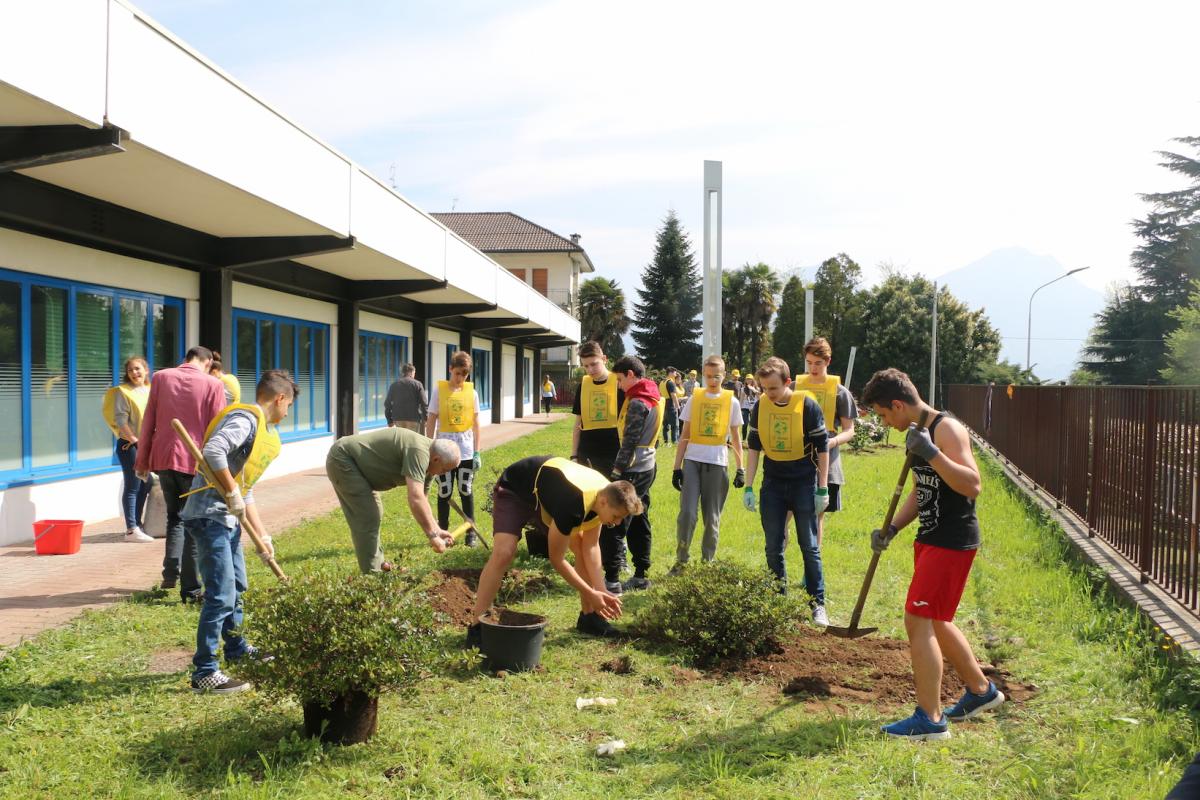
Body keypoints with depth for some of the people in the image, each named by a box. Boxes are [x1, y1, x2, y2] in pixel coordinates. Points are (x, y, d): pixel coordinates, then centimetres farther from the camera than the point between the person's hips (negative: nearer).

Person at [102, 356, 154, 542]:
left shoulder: (150, 390, 13)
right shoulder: (122, 391, -7)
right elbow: (120, 419, -13)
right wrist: (133, 438, -15)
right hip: (129, 445, -7)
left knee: (145, 485, 11)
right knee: (133, 486, -5)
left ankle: (137, 525, 21)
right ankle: (131, 530, -2)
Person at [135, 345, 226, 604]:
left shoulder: (160, 377, 3)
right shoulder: (213, 384, -5)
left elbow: (148, 421, 5)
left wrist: (142, 459, 12)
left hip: (163, 458, 3)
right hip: (196, 462, -3)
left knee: (175, 517, 23)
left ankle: (170, 573, 12)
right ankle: (190, 589, 6)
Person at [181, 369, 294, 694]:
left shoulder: (263, 431, 18)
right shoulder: (245, 419, -13)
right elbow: (213, 451, -31)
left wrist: (263, 535, 18)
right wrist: (232, 492, -23)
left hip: (227, 518, 11)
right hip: (209, 517, -11)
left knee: (237, 587, 23)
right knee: (221, 595, -9)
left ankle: (237, 649, 41)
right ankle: (204, 673, -2)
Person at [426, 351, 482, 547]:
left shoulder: (471, 392, 2)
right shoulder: (439, 391, -3)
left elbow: (475, 424, 4)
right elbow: (431, 422, -1)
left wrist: (477, 452, 0)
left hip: (466, 450, 1)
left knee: (466, 491, 7)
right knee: (445, 492, 5)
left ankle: (471, 532, 14)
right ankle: (443, 532, 15)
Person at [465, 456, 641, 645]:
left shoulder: (606, 494, -19)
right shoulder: (573, 506, -41)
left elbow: (591, 547, -11)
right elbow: (557, 559, -28)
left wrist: (601, 592, -18)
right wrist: (591, 594, -22)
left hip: (547, 491, 8)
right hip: (514, 490, -8)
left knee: (582, 547, -1)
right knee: (503, 553, -27)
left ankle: (588, 616, 13)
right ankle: (476, 627, -21)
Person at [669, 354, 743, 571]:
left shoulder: (731, 401, 4)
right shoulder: (694, 399, 5)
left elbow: (735, 438, 10)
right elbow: (685, 435, 7)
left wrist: (740, 468, 4)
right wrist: (676, 467, 2)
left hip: (718, 463, 0)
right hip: (692, 461, 0)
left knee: (712, 518, 6)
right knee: (687, 513, -9)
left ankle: (707, 562, 18)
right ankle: (681, 560, 5)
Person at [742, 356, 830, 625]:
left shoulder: (807, 405, -12)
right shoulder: (760, 407, -1)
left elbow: (822, 448, -6)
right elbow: (754, 447, 5)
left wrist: (823, 489, -7)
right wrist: (748, 487, 1)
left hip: (804, 483, -4)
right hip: (773, 483, 4)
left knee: (809, 547, 0)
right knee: (773, 547, 6)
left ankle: (818, 605, 8)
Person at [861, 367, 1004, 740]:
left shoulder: (946, 429, -17)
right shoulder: (918, 432, 12)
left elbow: (973, 486, -28)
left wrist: (931, 453, -35)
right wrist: (891, 528, 8)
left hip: (952, 541, -10)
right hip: (930, 538, 10)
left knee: (918, 620, -10)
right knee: (934, 621, 19)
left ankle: (930, 719, -3)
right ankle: (980, 690, 37)